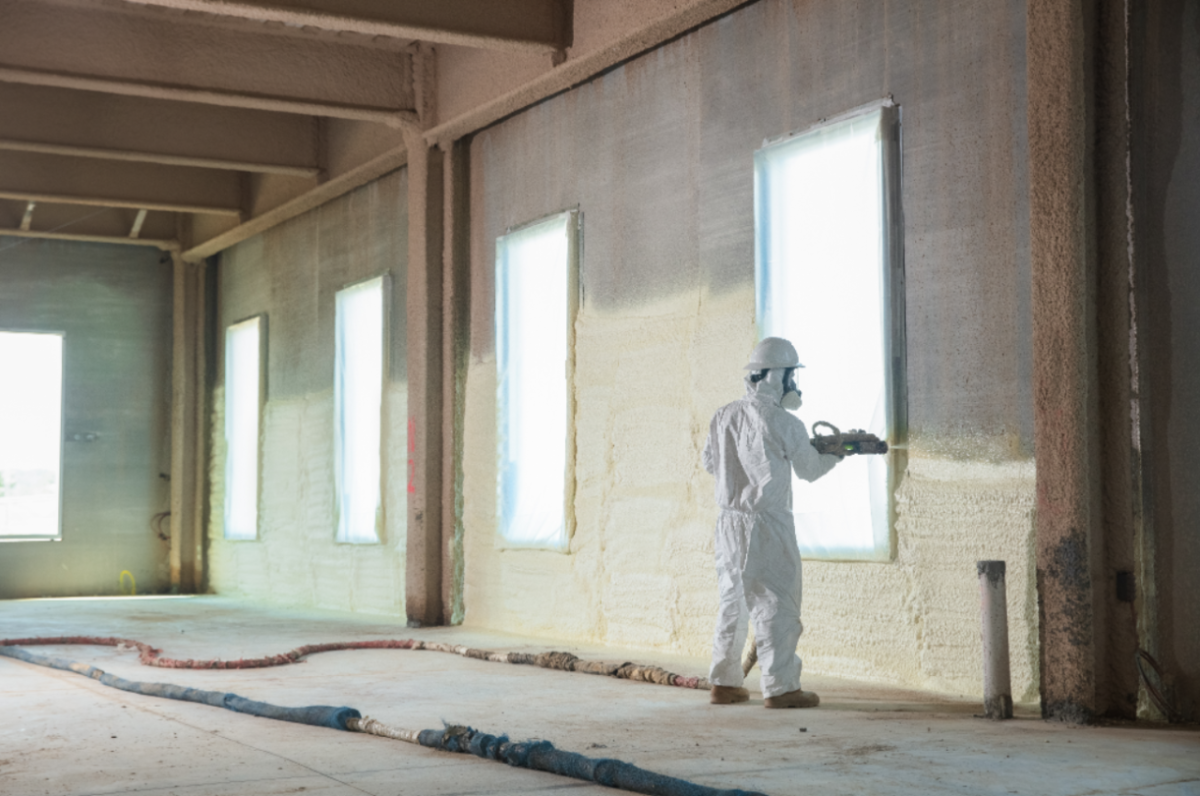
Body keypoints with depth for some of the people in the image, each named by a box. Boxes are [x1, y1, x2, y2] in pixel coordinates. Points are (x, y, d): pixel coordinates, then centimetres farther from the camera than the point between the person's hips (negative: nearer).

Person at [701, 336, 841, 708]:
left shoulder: (723, 417, 6)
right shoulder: (784, 423, -12)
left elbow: (710, 462, 19)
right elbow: (809, 470, 3)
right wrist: (836, 453, 22)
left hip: (729, 522, 7)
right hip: (766, 526, -7)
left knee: (732, 601, 14)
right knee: (776, 605, -2)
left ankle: (724, 682, 19)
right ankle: (780, 687, -1)